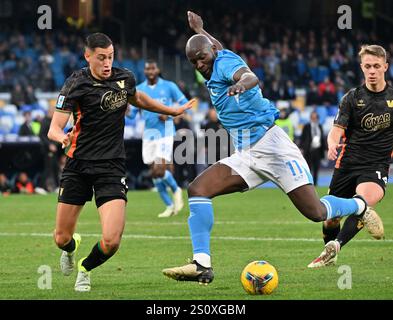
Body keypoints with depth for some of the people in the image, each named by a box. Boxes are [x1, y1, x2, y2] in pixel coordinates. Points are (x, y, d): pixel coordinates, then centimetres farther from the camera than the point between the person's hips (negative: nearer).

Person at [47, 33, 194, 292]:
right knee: (62, 238, 4)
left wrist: (173, 111, 33)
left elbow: (136, 98, 28)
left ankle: (85, 269, 18)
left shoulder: (125, 78, 2)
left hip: (112, 167, 1)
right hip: (78, 165, -1)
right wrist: (63, 137, -38)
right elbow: (54, 129, -14)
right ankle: (71, 247, 45)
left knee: (111, 241, -16)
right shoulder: (76, 84, -9)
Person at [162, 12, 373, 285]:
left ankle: (360, 206, 21)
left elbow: (251, 76, -33)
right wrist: (200, 30, 56)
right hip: (245, 155, 9)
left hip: (270, 144, -9)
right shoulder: (216, 69, 15)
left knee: (315, 212, -11)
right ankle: (202, 265, -19)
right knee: (197, 190, -11)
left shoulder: (225, 63, -9)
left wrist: (242, 83, -57)